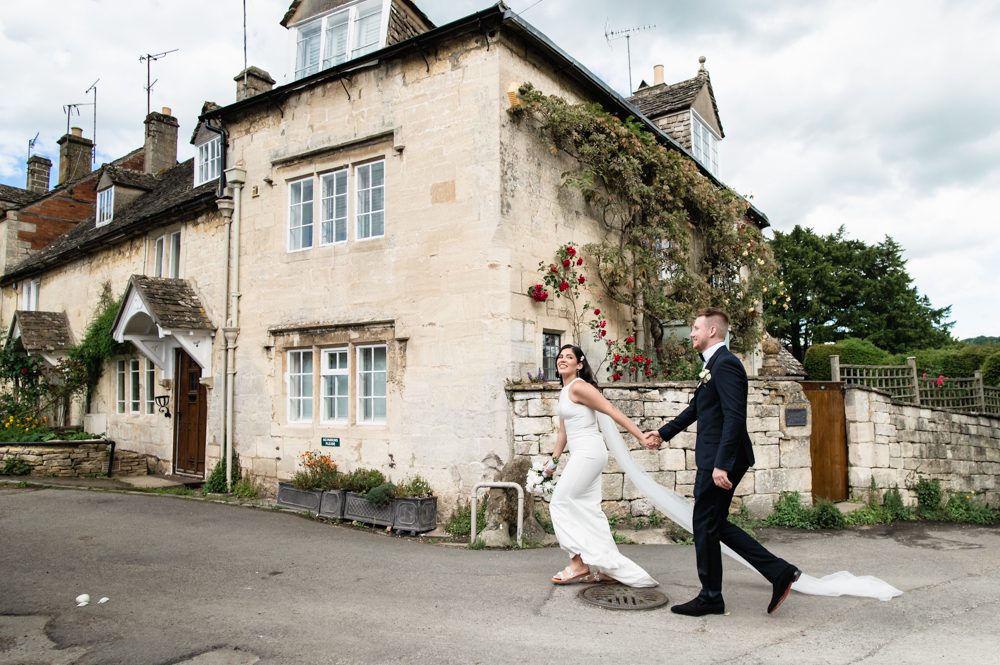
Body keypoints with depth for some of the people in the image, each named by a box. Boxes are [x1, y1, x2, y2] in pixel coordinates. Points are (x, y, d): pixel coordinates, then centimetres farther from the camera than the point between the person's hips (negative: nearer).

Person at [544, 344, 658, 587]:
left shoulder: (578, 387, -12)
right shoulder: (564, 392, 18)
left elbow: (611, 410, -17)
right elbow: (564, 431, 22)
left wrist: (640, 436, -20)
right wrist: (554, 461, 22)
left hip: (588, 452, -10)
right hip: (582, 455, 10)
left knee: (560, 503, -5)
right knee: (587, 510, 9)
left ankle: (579, 563, 0)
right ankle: (607, 569, 14)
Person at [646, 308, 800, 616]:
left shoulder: (725, 364, -15)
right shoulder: (714, 365, 16)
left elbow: (735, 417, -24)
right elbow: (696, 408, 27)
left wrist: (722, 464, -27)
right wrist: (664, 432, 29)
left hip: (720, 461, -10)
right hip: (714, 460, 10)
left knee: (706, 526, 2)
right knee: (714, 525, 15)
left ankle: (710, 598, 18)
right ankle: (779, 571, 19)